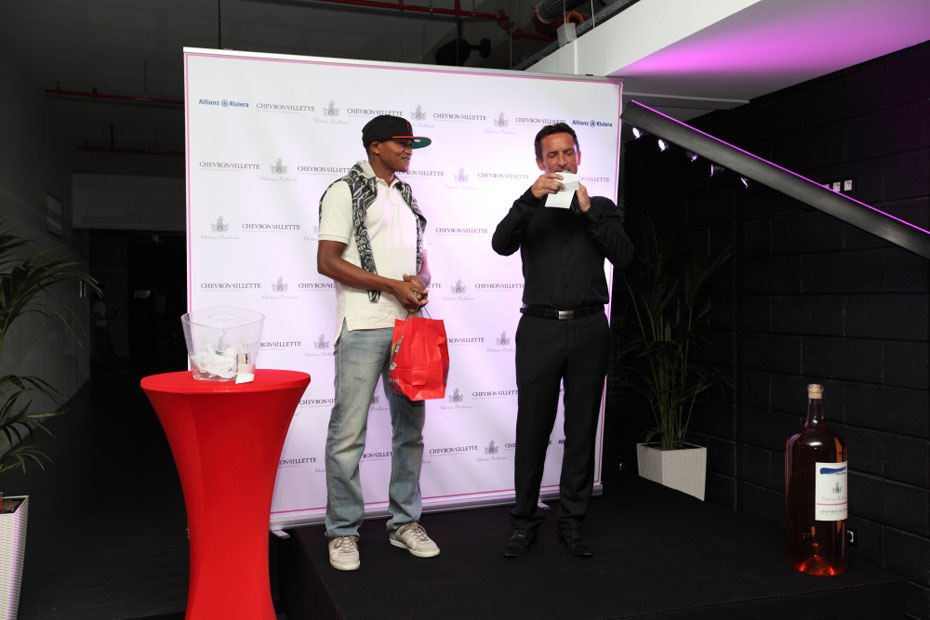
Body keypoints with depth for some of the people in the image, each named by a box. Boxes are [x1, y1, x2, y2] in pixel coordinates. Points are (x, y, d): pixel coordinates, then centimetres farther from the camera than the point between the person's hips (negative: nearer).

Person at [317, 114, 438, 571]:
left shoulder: (408, 197, 20)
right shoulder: (345, 191, 1)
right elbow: (327, 261, -8)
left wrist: (420, 284, -1)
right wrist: (393, 286, -13)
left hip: (409, 324, 7)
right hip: (363, 327, -6)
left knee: (411, 426, 10)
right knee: (349, 431, -4)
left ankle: (404, 522, 22)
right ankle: (343, 531, 9)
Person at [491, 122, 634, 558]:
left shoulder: (602, 207, 15)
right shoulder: (531, 209, 14)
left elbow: (622, 256, -1)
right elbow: (502, 244, -6)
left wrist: (588, 210, -9)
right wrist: (531, 197, -17)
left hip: (588, 329, 1)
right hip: (540, 329, -1)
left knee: (582, 431, 4)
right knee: (532, 430, 1)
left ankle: (572, 523, 15)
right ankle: (525, 523, 12)